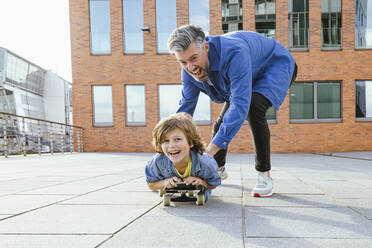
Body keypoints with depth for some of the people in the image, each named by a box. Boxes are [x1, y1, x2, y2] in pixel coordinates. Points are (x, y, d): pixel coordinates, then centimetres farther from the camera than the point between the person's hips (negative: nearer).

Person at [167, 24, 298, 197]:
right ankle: (218, 169, 32)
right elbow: (185, 110, -15)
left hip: (276, 67, -7)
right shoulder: (189, 70, -21)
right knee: (222, 122, 5)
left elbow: (240, 105, -51)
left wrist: (209, 150, -55)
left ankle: (264, 176, -21)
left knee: (253, 109, -34)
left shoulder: (233, 53, -45)